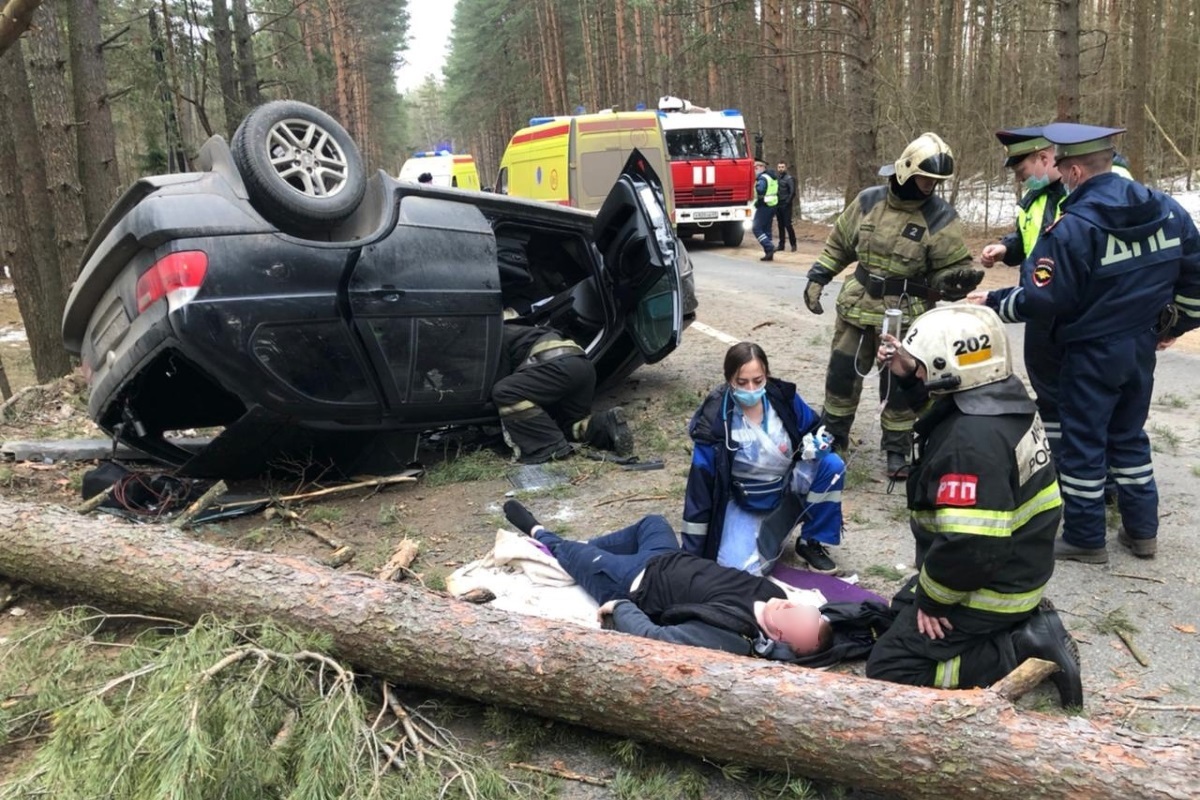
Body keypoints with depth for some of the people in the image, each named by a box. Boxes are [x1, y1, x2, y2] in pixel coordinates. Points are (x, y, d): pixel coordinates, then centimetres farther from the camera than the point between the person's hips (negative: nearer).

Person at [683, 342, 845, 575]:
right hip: (743, 503, -3)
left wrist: (816, 444, -25)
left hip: (789, 489, 3)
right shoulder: (714, 422, -25)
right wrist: (692, 554, -18)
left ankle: (811, 543, -3)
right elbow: (699, 487, -20)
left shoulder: (784, 397, -17)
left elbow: (814, 428, 3)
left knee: (831, 465, -22)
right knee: (739, 568, -24)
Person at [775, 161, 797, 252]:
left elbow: (792, 192, -12)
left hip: (786, 206, -6)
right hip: (778, 205, 6)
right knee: (780, 225, 10)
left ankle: (793, 244, 2)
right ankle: (781, 244, 16)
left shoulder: (789, 179, -6)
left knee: (788, 225, -6)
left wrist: (788, 202, -15)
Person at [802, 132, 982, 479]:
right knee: (842, 373, 12)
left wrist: (959, 278, -28)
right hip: (856, 308, 3)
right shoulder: (868, 201, -2)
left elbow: (950, 267, -6)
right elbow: (839, 244, 11)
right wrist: (816, 278, 8)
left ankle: (897, 450, 22)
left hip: (905, 316, -3)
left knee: (900, 386, 5)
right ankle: (833, 437, 31)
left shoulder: (940, 217, -10)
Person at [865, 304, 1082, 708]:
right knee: (903, 610, 28)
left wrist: (932, 598, -20)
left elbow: (969, 544, -36)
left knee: (888, 669, -4)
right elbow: (946, 398, 23)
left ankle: (1024, 652, -5)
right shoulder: (1002, 397, -2)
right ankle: (1025, 624, 15)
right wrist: (910, 377, 7)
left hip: (989, 589, -10)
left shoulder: (972, 440, -33)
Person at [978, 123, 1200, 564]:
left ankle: (1085, 539, 16)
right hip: (1143, 345, 7)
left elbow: (1042, 299, -21)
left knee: (1084, 442, 6)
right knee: (1130, 436, 20)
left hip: (1093, 351, -7)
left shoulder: (1074, 226, -22)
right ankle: (1142, 530, 29)